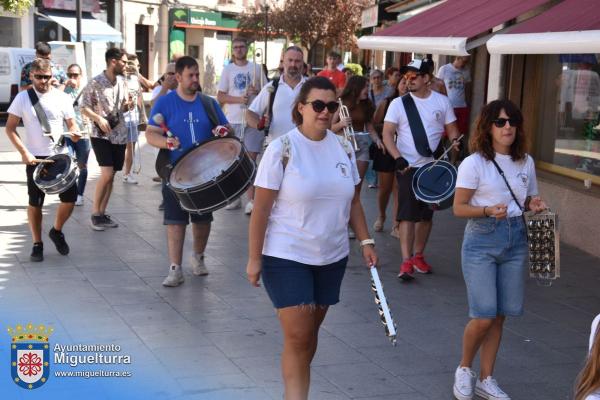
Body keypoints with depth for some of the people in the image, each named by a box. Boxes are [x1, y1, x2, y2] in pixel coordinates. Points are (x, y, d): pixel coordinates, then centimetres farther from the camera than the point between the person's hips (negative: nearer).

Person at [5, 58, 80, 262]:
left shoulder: (62, 98, 0)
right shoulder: (23, 98, -3)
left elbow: (72, 124, 9)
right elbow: (10, 128, -2)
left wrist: (74, 133, -15)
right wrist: (24, 152, -12)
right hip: (35, 158, -1)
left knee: (70, 196, -4)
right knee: (35, 202, 2)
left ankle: (56, 231, 23)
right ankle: (37, 244, 18)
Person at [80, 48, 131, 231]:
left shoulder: (122, 82, 8)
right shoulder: (95, 83, -10)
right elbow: (84, 108, -9)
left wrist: (128, 105, -6)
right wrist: (98, 118, -25)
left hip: (119, 135, 6)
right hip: (101, 135, -6)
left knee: (111, 175, 7)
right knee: (107, 173, -15)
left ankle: (102, 213, 15)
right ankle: (95, 213, -2)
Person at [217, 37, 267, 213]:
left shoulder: (256, 68, 7)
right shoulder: (227, 70, 7)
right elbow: (220, 97, 3)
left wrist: (257, 91, -10)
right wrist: (239, 99, -11)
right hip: (233, 121, 1)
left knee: (250, 159, -5)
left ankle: (251, 200, -4)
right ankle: (235, 197, 19)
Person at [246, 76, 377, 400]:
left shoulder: (343, 149, 4)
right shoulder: (282, 149, -12)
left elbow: (352, 201, 13)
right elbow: (261, 208, -11)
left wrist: (366, 242, 5)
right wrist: (254, 259, -12)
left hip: (332, 257, 5)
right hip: (286, 257, -5)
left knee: (310, 333, 13)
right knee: (298, 336, -7)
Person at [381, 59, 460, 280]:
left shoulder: (442, 101, 3)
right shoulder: (399, 103, -2)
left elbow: (451, 129, 9)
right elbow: (387, 133, -7)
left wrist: (455, 141, -13)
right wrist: (398, 157, -21)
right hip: (408, 167, -3)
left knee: (427, 214, 11)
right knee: (408, 214, -9)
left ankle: (418, 255, 26)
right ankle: (406, 262, -9)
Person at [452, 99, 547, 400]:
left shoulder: (526, 162, 6)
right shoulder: (474, 163, -8)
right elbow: (459, 208, -7)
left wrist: (534, 205, -5)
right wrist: (488, 211, -24)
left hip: (515, 239, 5)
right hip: (481, 240, -4)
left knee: (499, 316, 8)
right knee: (483, 316, -8)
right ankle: (464, 369, 19)